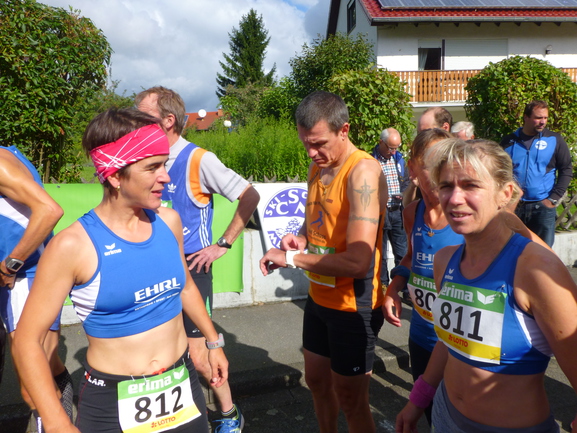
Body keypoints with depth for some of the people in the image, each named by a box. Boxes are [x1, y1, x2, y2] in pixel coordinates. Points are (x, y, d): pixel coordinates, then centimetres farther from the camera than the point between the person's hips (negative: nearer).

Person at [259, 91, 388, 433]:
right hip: (319, 298, 8)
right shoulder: (318, 166, 3)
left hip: (354, 305, -8)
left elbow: (358, 261, -30)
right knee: (317, 380, 25)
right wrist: (301, 238, -6)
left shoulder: (363, 171, -23)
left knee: (351, 400, 10)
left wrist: (291, 258, -22)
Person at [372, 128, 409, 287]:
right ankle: (383, 286, 22)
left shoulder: (399, 159, 11)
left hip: (398, 213, 4)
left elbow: (407, 182, 20)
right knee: (380, 255, 9)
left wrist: (404, 194, 0)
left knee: (402, 253, 9)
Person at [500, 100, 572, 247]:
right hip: (513, 207, 1)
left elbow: (566, 170, 4)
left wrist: (554, 198, -4)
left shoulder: (554, 140, 2)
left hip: (543, 207, -1)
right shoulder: (509, 141, 4)